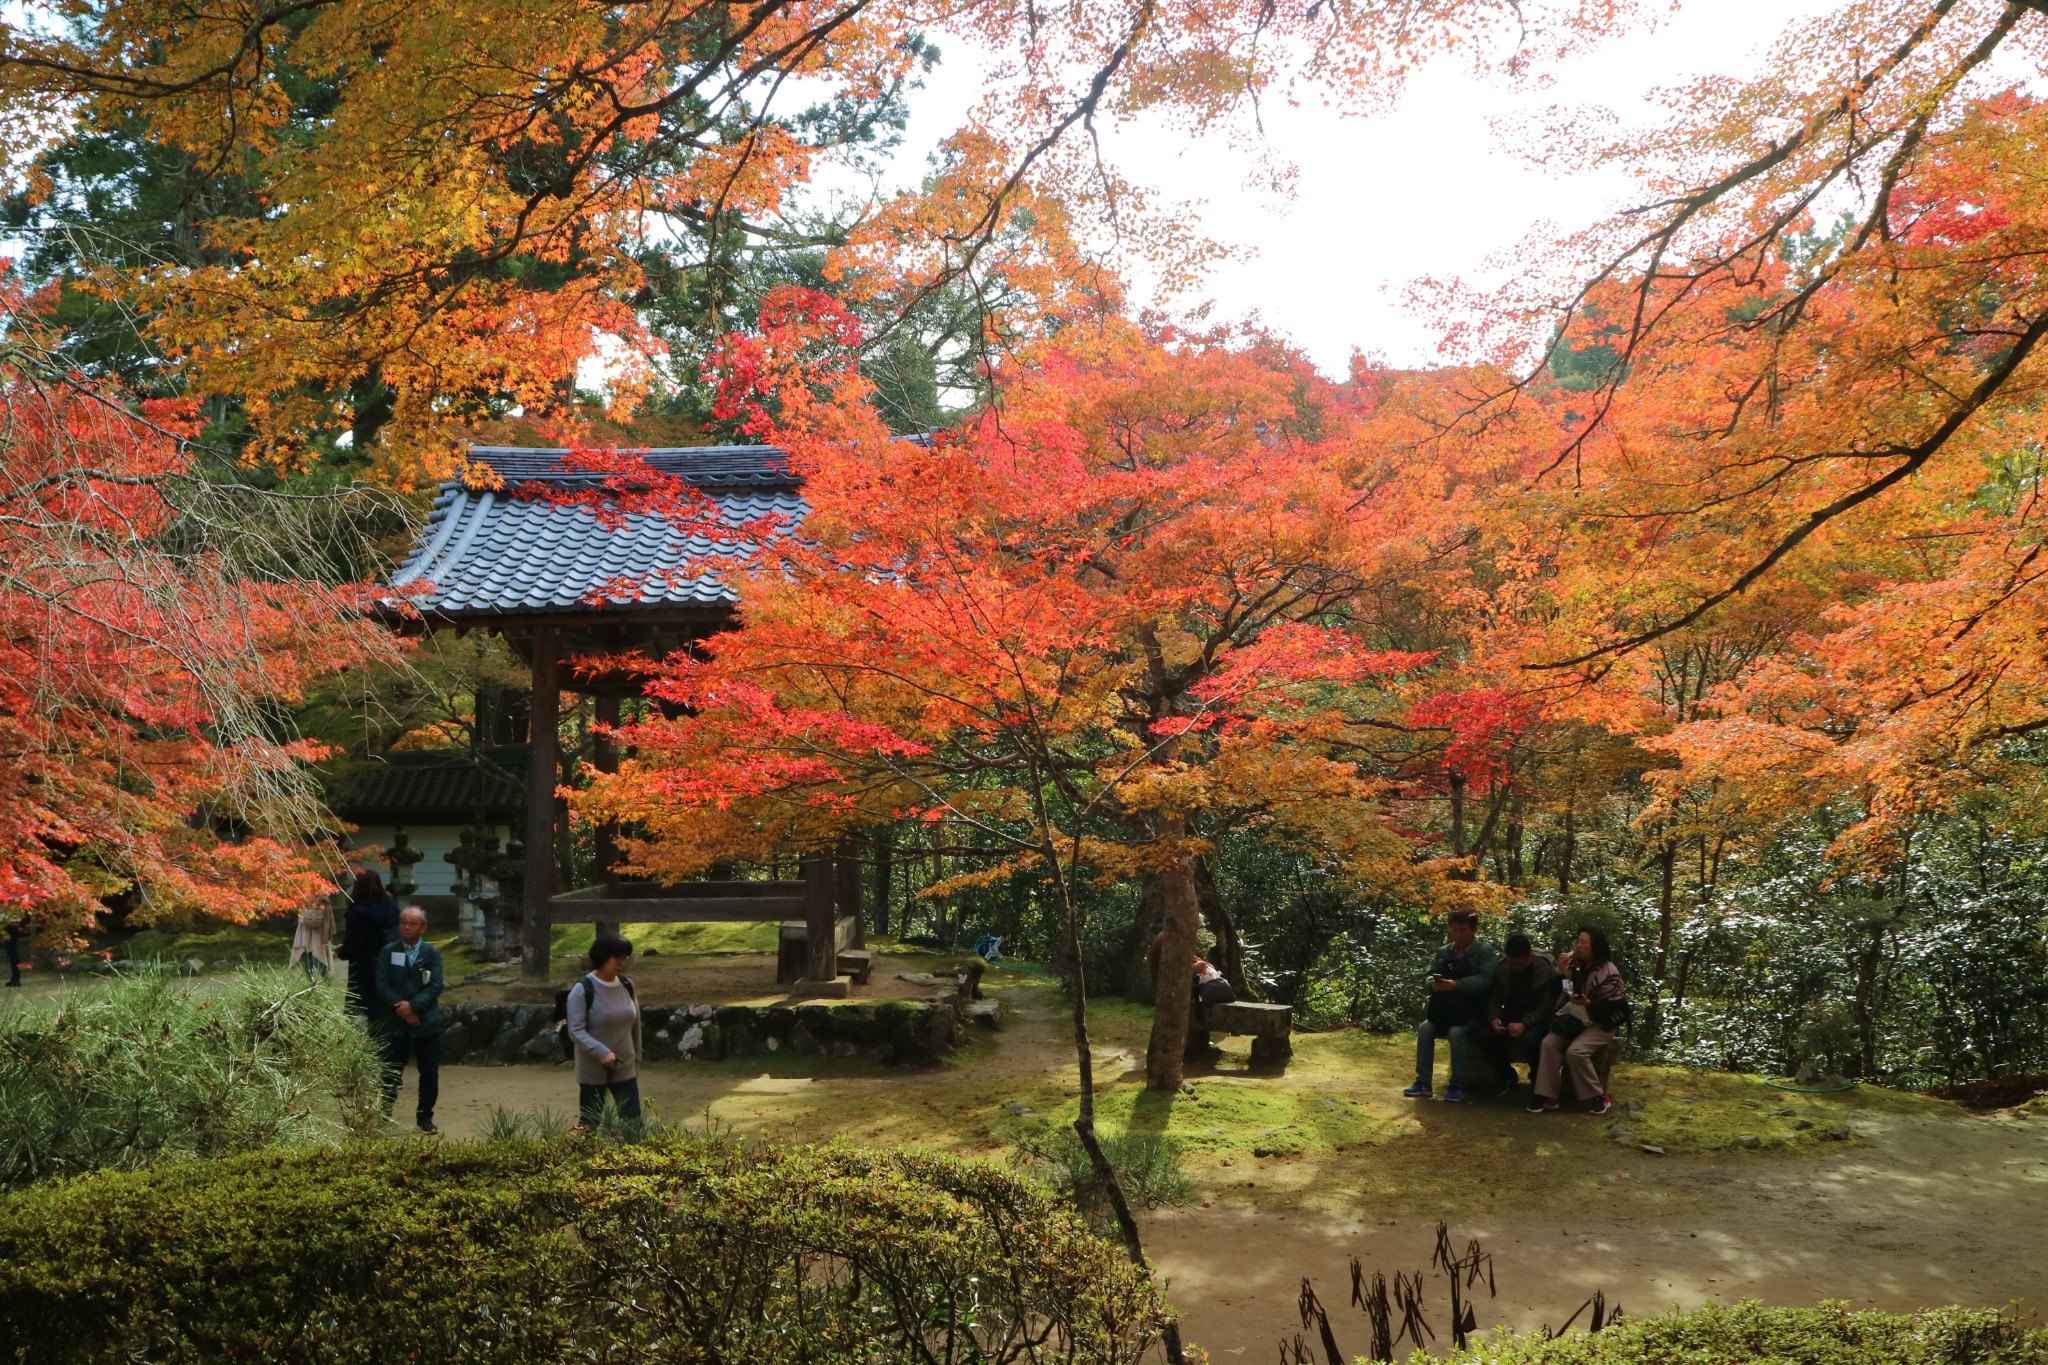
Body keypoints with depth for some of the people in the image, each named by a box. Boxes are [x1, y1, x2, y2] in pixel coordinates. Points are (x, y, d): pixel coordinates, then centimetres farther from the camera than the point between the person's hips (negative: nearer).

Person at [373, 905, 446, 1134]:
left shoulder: (432, 953, 3)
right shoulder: (388, 952, 4)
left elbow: (436, 985, -6)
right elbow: (382, 984, -4)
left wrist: (413, 1005, -17)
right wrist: (400, 1007, -16)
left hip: (426, 1021, 0)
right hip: (394, 1022, 0)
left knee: (429, 1072, 3)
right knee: (391, 1071, 3)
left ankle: (425, 1116, 16)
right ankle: (384, 1113, 14)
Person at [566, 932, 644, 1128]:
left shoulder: (627, 985, 3)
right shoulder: (582, 989, -14)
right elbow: (576, 1031, -17)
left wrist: (637, 1059, 16)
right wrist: (602, 1052, -27)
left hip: (625, 1068, 4)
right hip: (592, 1070, -4)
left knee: (633, 1123, 1)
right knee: (590, 1125, 8)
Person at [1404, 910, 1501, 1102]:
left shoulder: (1486, 952, -5)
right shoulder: (1444, 952, 12)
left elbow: (1485, 979, -20)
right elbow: (1431, 972, 8)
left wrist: (1456, 984, -31)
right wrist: (1433, 983, -18)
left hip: (1472, 1012, -5)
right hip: (1446, 1009, 5)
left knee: (1456, 1032, -33)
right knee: (1425, 1029, -19)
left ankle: (1457, 1086, -22)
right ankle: (1423, 1083, -13)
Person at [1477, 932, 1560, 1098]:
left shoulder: (1546, 971, -14)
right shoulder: (1502, 969, -2)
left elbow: (1546, 1005, -17)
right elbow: (1494, 1000, 2)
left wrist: (1525, 1024, -32)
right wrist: (1494, 1018, -21)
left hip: (1536, 1019, -4)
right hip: (1511, 1015, 4)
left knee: (1530, 1039, -37)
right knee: (1485, 1038, -23)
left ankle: (1538, 1078, -5)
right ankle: (1506, 1076, 4)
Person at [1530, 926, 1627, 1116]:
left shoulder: (1608, 971, -12)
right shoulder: (1575, 966, 10)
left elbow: (1613, 1005, -14)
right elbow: (1561, 993, 12)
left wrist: (1588, 1004, -30)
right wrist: (1561, 972, -6)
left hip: (1600, 1023, -6)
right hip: (1576, 1018, 6)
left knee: (1575, 1051, -30)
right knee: (1549, 1043, -20)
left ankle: (1599, 1096, -12)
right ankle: (1548, 1096, -21)